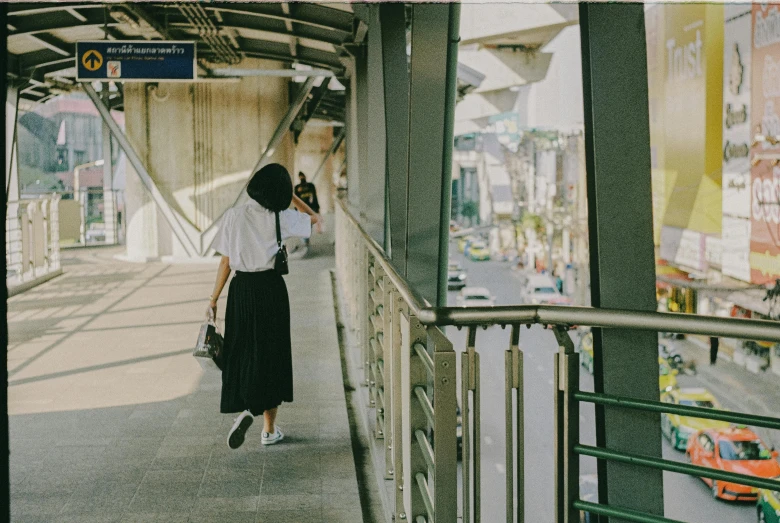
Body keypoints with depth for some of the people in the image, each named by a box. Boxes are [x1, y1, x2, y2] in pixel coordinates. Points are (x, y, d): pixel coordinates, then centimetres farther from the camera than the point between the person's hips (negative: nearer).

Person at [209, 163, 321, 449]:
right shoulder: (281, 218, -5)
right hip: (271, 288, 0)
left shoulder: (234, 215, -4)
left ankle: (246, 408, -13)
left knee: (240, 353, 12)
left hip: (242, 288, 0)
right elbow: (314, 217, 15)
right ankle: (269, 429, 15)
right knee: (271, 353, 9)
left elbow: (226, 262, -3)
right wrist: (291, 194, 18)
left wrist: (213, 298, 4)